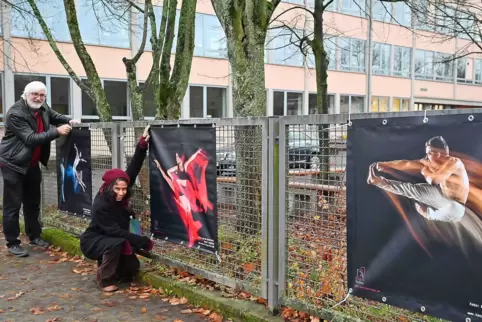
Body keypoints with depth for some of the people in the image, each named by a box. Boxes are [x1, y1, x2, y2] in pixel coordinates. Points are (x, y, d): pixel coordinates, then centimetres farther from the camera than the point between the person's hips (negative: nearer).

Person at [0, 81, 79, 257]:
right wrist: (57, 132, -32)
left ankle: (34, 236, 29)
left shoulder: (43, 108, 2)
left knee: (33, 203, 16)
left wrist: (69, 121, -2)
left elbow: (55, 116, 21)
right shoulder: (15, 113, -21)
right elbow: (31, 139, -27)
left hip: (32, 164, 8)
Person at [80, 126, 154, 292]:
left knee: (132, 267, -5)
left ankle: (106, 263, 21)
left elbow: (133, 170, -19)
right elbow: (115, 231, -33)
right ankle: (105, 279, -15)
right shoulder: (101, 206, -32)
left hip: (112, 240, 7)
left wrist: (142, 145, -28)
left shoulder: (119, 196, -14)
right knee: (116, 243, -36)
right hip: (93, 242, -7)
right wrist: (144, 242, -34)